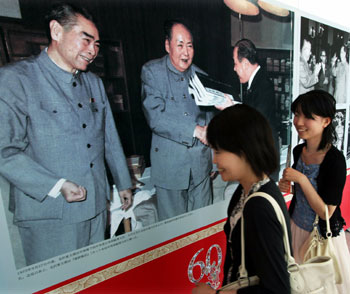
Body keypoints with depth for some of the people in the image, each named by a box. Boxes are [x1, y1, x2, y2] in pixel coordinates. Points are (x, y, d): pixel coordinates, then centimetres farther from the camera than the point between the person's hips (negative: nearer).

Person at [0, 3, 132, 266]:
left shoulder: (94, 83, 11)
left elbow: (110, 139, 13)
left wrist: (124, 183, 15)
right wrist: (57, 186, -20)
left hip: (96, 206, 6)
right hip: (49, 216, -5)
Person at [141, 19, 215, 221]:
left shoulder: (200, 76, 8)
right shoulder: (152, 72, -4)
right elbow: (155, 116, -16)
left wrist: (208, 131, -6)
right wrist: (195, 130, -18)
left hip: (201, 161, 4)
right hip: (169, 163, -3)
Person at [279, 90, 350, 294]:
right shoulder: (298, 151, -6)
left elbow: (326, 212, -23)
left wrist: (301, 178, -27)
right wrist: (285, 185, -9)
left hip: (323, 236, -5)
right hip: (297, 227, 5)